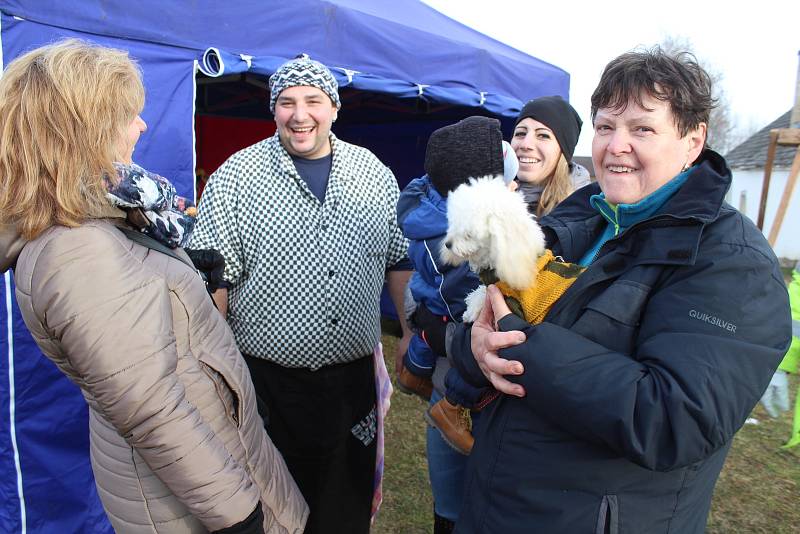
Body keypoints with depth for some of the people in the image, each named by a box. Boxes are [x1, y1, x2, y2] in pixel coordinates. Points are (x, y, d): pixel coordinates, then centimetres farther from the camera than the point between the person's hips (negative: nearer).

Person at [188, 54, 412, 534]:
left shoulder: (374, 173, 3)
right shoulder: (236, 178, -6)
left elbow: (400, 259, 9)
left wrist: (412, 333, 7)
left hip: (354, 373, 3)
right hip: (269, 379, -2)